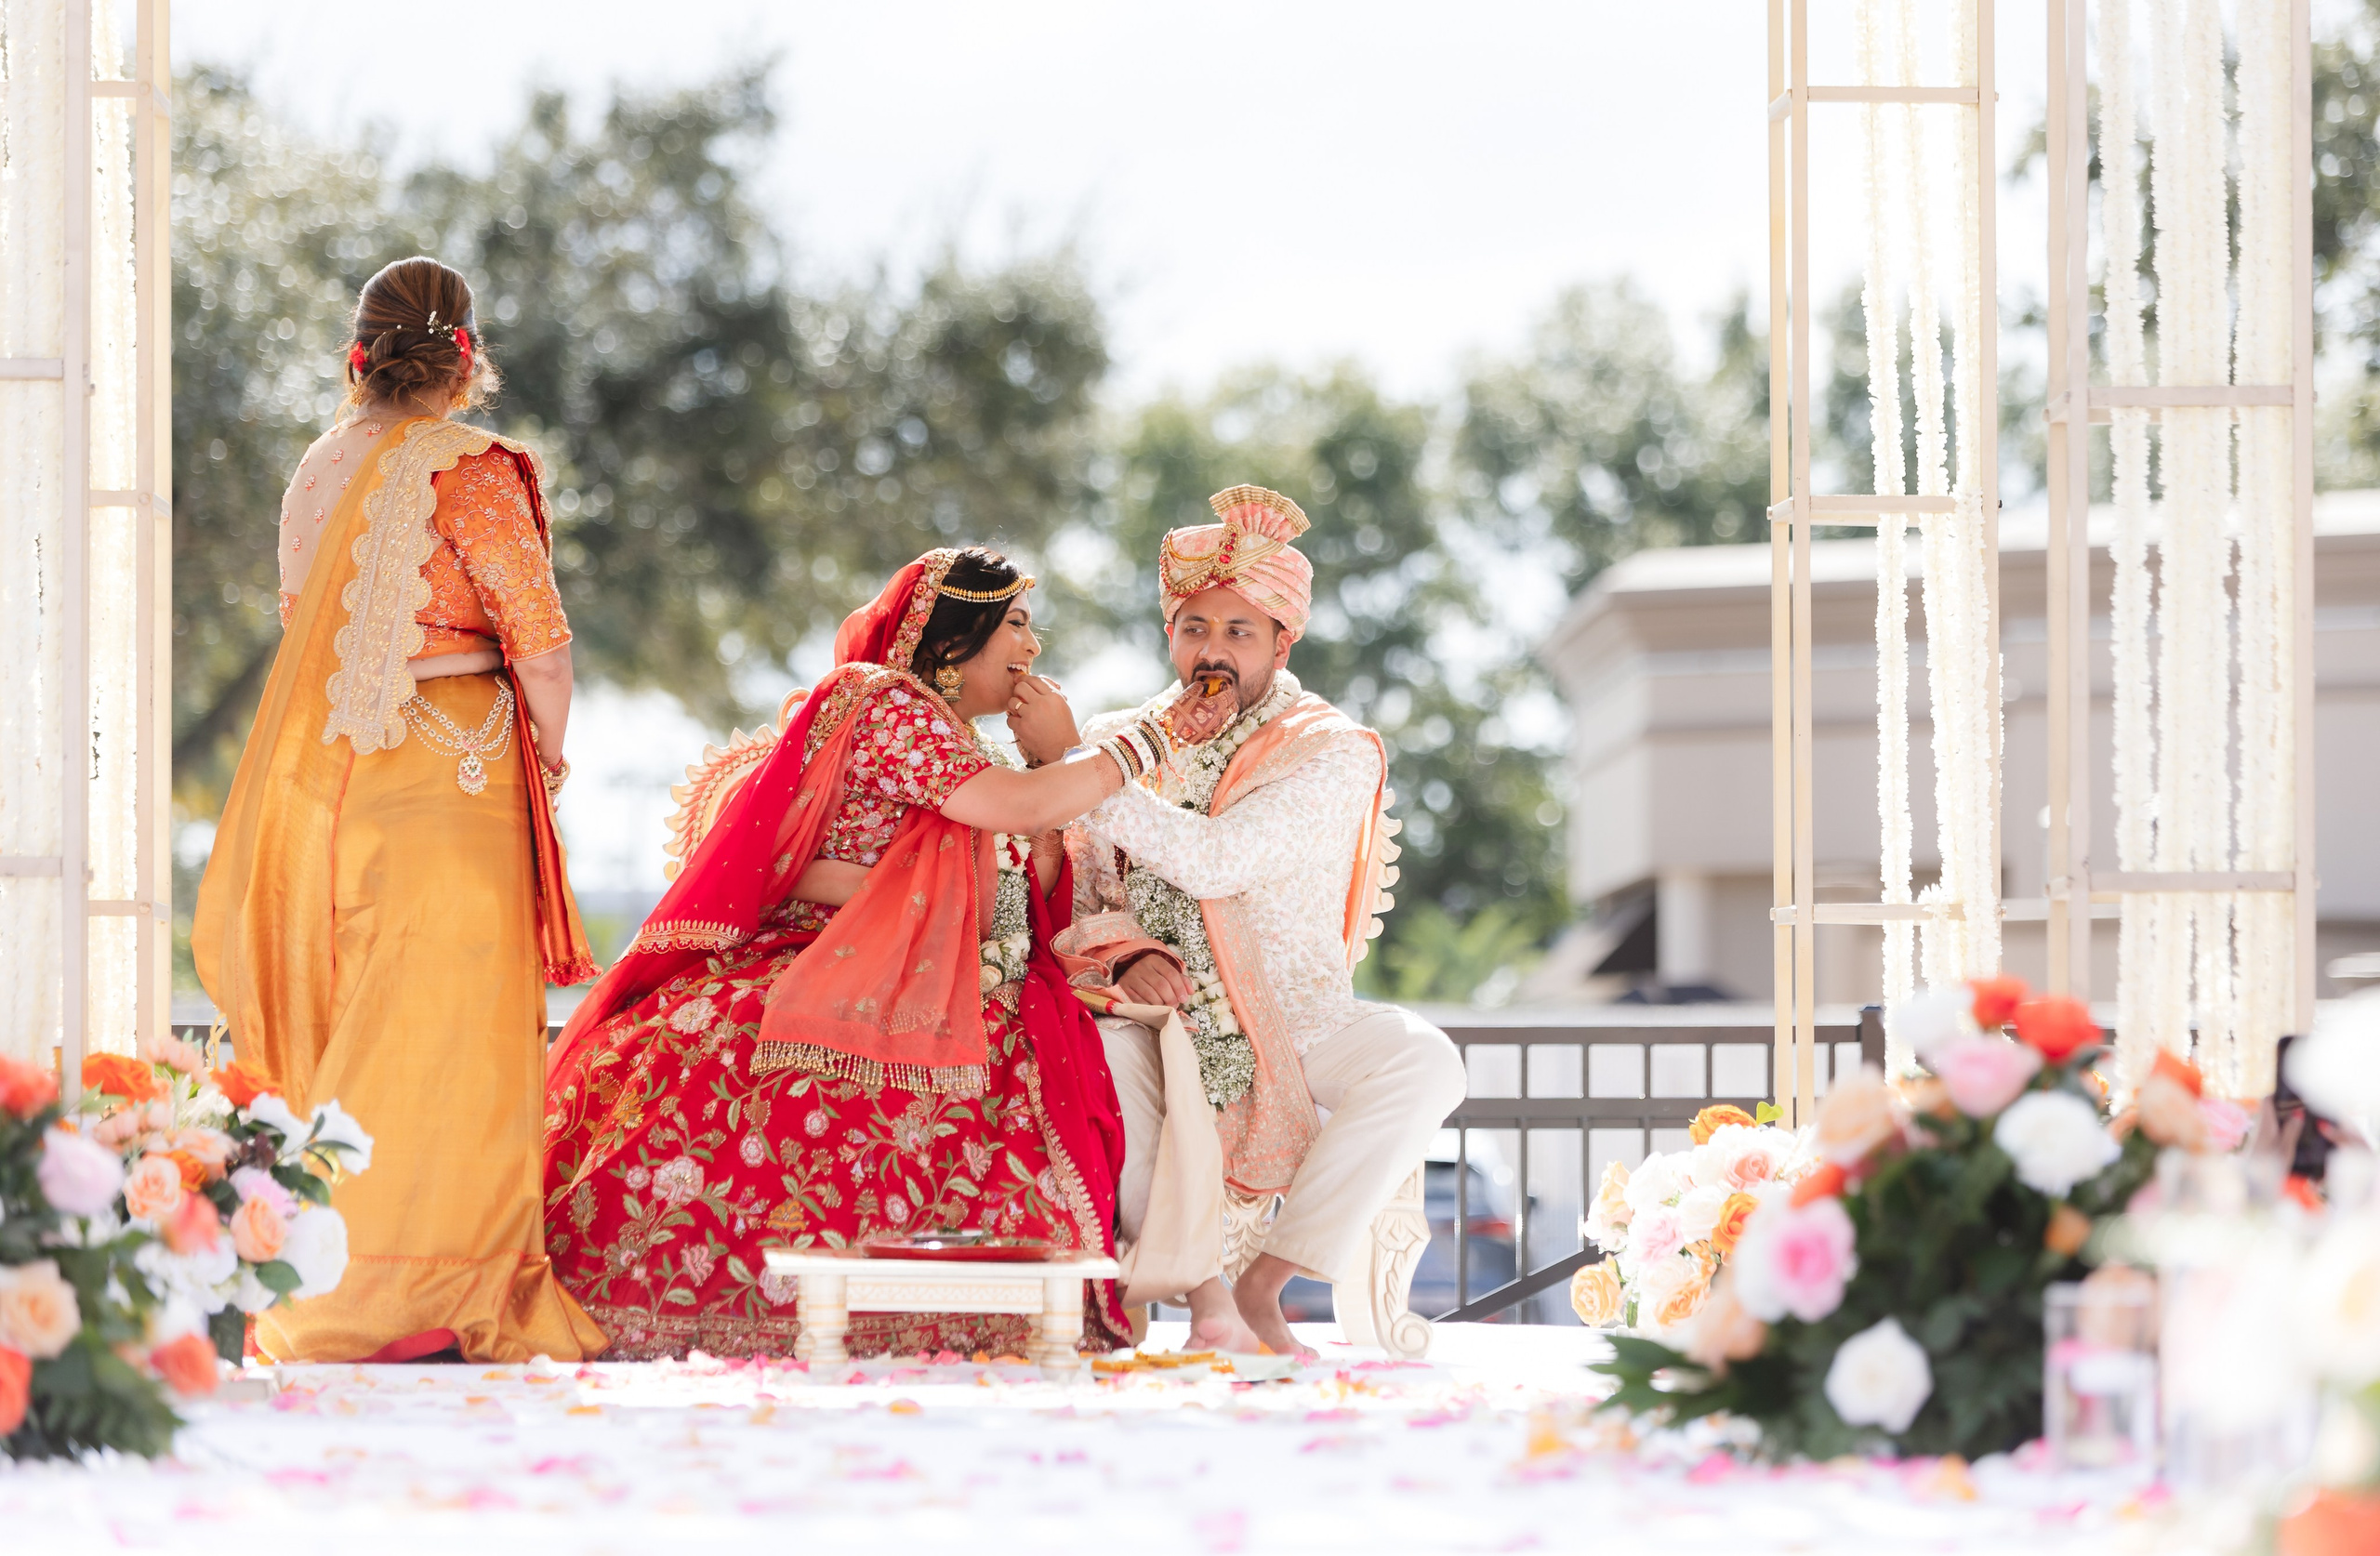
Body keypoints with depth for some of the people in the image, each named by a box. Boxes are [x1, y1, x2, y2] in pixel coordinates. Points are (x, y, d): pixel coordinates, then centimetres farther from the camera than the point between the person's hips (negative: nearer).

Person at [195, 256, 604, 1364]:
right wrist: (550, 748, 3)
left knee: (351, 1024, 13)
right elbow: (539, 642, -13)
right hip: (450, 773, -7)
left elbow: (301, 625, 14)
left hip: (325, 775, 7)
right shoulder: (471, 472, -10)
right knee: (439, 1036, -2)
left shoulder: (320, 470, 10)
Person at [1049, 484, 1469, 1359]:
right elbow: (1065, 894, 5)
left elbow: (1214, 859, -19)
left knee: (1423, 1062, -30)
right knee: (1095, 1048, -36)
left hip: (1292, 1022, -1)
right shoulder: (1127, 742, 9)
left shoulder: (1334, 753, -4)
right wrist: (1123, 954, -18)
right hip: (1155, 1017, 1)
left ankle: (1265, 1285, -24)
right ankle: (1204, 1292, -26)